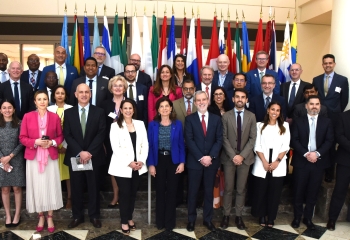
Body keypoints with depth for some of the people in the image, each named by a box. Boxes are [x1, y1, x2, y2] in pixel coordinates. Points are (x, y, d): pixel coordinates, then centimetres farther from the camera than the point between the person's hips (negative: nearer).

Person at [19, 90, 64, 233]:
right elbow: (22, 138, 0)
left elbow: (60, 136, 7)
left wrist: (52, 142, -12)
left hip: (50, 157, 0)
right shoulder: (27, 117, 1)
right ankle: (41, 217, 21)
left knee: (50, 187, 4)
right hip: (33, 157, 0)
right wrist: (36, 142, -16)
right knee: (37, 187, 5)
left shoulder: (55, 117, 3)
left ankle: (50, 218, 18)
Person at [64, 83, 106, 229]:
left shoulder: (99, 112, 0)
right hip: (74, 156, 1)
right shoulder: (69, 113, 4)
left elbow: (101, 134, -7)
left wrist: (89, 152, -16)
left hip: (93, 156, -1)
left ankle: (94, 216, 23)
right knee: (76, 188, 9)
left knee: (93, 187, 9)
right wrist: (80, 152, -15)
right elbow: (67, 135, -3)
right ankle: (77, 216, 24)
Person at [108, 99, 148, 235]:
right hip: (122, 166, -3)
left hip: (138, 166, 4)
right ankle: (124, 221, 17)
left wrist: (142, 160, -9)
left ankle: (130, 218, 29)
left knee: (133, 193, 12)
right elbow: (115, 147, -11)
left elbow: (145, 144, 4)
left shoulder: (140, 124, 7)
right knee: (124, 193, 2)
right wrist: (129, 162, -17)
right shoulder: (115, 126, -4)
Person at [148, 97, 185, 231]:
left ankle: (170, 222, 21)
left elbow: (181, 144, 0)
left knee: (172, 191, 8)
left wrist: (182, 162, -7)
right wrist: (151, 164, -8)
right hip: (159, 161, 0)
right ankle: (160, 221, 24)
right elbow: (150, 145, -2)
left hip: (173, 161, 0)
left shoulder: (177, 124, -1)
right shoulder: (153, 125, -2)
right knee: (160, 191, 10)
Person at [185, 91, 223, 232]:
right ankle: (191, 219, 22)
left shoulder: (216, 119, 6)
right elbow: (189, 141, -8)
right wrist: (200, 158, -15)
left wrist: (210, 156, -13)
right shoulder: (189, 119, 0)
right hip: (194, 161, -2)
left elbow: (219, 140, 0)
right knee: (193, 192, 7)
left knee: (209, 191, 11)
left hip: (211, 161, 2)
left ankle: (207, 219, 24)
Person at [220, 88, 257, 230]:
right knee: (228, 188, 4)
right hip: (229, 157, -1)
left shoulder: (251, 116, 4)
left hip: (245, 157, 1)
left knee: (241, 189, 8)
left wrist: (242, 155, -11)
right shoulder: (226, 116, 1)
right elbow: (224, 138, -4)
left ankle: (239, 216, 18)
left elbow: (253, 138, -1)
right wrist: (233, 155, -13)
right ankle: (226, 215, 16)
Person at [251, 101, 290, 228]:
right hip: (262, 164, -1)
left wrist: (277, 161, -9)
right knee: (260, 191, 4)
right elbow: (257, 146, 0)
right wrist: (264, 162, -11)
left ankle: (271, 217, 20)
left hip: (278, 165, 1)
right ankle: (261, 216, 21)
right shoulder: (260, 125, 6)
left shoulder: (285, 126, 8)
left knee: (275, 192, 5)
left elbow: (285, 146, 2)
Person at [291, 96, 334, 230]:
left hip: (318, 162, 1)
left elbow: (329, 141, -2)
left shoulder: (327, 122, 7)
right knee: (299, 191, 6)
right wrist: (306, 154, -16)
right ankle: (297, 217, 19)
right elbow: (294, 141, -4)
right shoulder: (298, 122, 4)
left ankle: (308, 218, 22)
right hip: (301, 161, -1)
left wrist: (317, 153, -16)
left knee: (313, 192, 8)